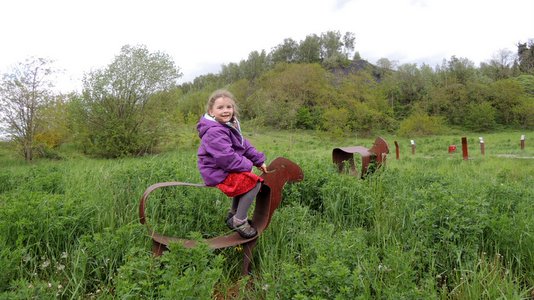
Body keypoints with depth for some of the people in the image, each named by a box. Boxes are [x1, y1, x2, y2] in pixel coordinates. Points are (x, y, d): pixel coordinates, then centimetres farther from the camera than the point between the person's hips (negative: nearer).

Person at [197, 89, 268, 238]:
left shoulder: (230, 126, 10)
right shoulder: (214, 132, -24)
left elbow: (245, 145, 14)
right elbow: (227, 158, -29)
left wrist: (259, 160, 8)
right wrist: (247, 165, -17)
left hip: (226, 170, 10)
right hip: (218, 175, -10)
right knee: (254, 182, -15)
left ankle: (233, 214, 28)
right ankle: (239, 221, -6)